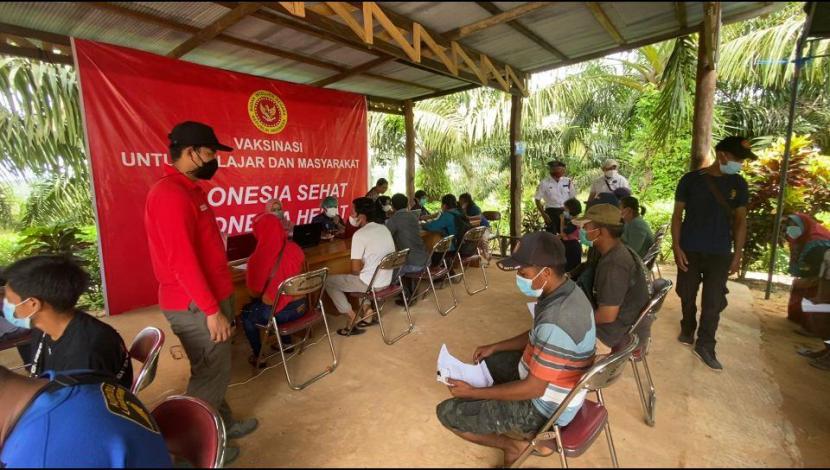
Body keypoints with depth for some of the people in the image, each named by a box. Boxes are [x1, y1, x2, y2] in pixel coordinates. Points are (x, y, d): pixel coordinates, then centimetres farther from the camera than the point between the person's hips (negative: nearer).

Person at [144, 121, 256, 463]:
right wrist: (212, 309, -22)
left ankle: (223, 424, 38)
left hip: (209, 297, 10)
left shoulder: (188, 189, 12)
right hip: (196, 306, -10)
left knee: (213, 370, 21)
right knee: (212, 374, 5)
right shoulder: (171, 195, -21)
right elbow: (182, 260, -25)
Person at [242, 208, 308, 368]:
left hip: (275, 312, -5)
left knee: (246, 313, 26)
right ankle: (287, 343, 42)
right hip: (299, 306, 6)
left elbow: (254, 293, -9)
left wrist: (248, 274, 7)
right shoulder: (295, 249, -6)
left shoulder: (259, 258, -22)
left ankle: (259, 356, 31)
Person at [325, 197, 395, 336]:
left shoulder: (360, 234, -19)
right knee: (359, 277, 35)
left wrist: (358, 273, 3)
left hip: (370, 283, -8)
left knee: (329, 282, 9)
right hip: (387, 280, 8)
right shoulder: (384, 228, 4)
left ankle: (352, 318, 6)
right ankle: (368, 312, 26)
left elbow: (355, 269, -20)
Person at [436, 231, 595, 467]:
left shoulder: (556, 321, -37)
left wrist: (473, 392, -19)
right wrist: (495, 347, 7)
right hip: (547, 378, 9)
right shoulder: (568, 291, -6)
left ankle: (512, 446, 9)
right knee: (484, 362, 25)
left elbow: (533, 389, -28)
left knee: (447, 412, -6)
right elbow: (535, 337, 10)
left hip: (546, 408, -9)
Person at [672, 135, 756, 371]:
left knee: (714, 301, 1)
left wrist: (738, 255, 2)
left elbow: (740, 220, 6)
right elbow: (677, 214, -2)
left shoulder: (739, 184, 3)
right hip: (690, 250, -1)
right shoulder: (690, 179, -5)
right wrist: (676, 246, -10)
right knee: (687, 295, 11)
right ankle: (687, 329, 34)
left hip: (720, 253, 2)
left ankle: (705, 346, 12)